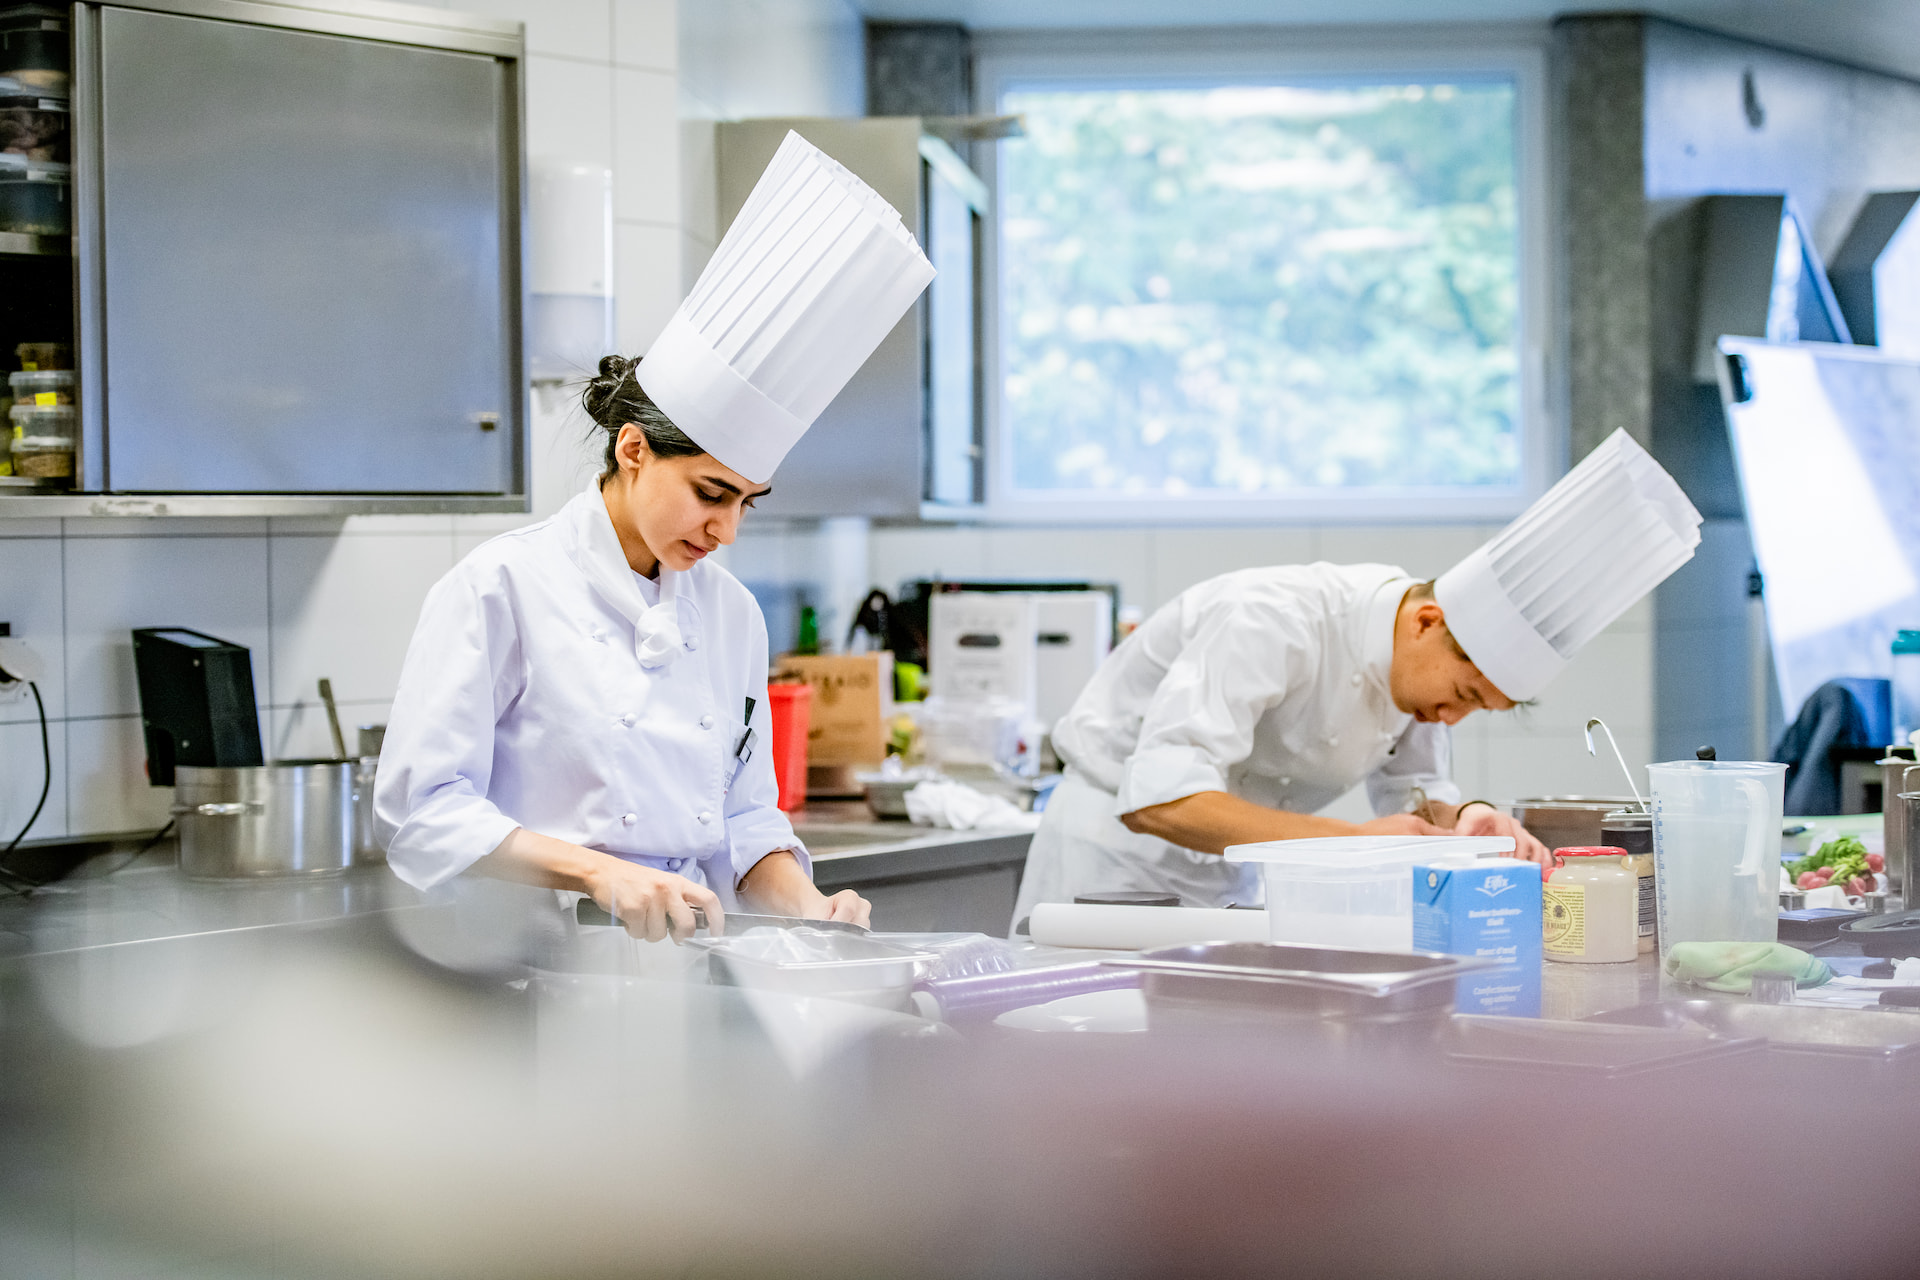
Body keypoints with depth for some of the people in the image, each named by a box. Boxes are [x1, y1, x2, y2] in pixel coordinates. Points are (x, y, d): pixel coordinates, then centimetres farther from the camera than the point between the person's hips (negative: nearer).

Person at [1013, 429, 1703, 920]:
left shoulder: (1426, 662, -4)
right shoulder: (1272, 623, -29)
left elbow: (1415, 796, 6)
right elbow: (1158, 800, -35)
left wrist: (1464, 822, -19)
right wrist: (1352, 838, -38)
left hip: (1230, 883, 7)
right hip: (1119, 868, -7)